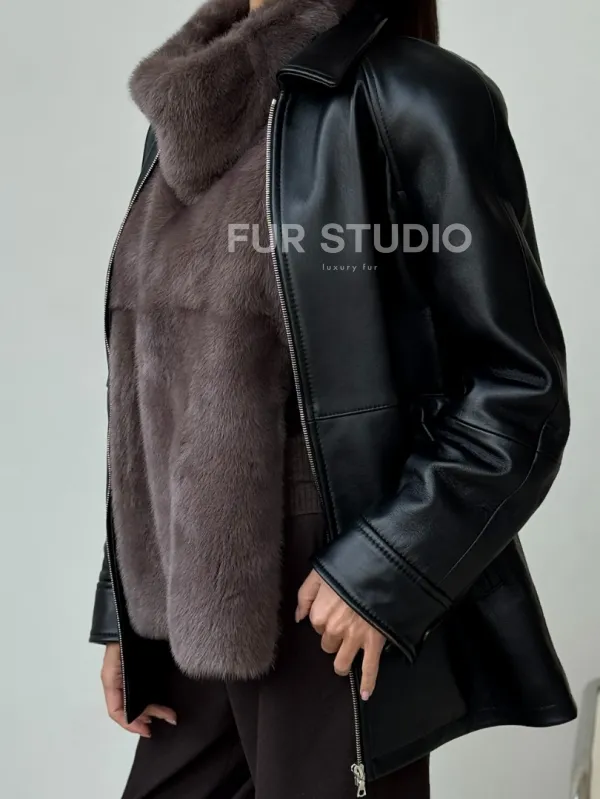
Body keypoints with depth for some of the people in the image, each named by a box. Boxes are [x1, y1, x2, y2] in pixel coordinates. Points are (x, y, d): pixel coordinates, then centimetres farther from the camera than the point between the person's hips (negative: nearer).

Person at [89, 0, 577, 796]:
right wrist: (123, 611, 11)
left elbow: (521, 390, -11)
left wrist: (386, 569, -18)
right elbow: (155, 388, 10)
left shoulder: (413, 100, -12)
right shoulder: (182, 119, 8)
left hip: (331, 623, -6)